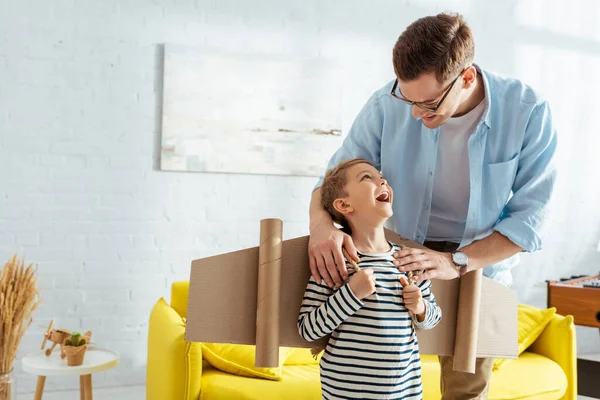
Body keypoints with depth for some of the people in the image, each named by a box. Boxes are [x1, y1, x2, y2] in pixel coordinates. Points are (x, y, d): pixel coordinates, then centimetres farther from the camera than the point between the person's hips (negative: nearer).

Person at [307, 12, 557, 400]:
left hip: (479, 269, 0)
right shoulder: (387, 104, -18)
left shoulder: (528, 114, -19)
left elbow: (529, 216, -16)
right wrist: (322, 224, -30)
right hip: (400, 260, 0)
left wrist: (456, 262, -29)